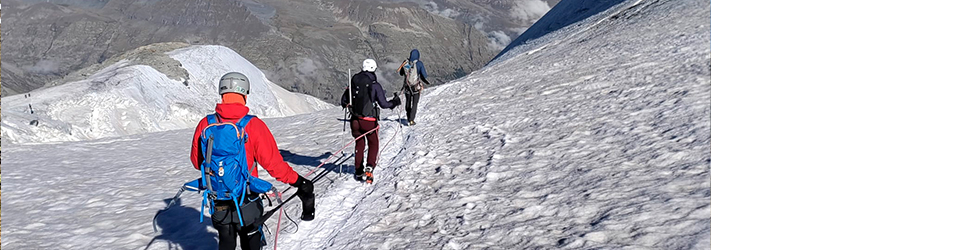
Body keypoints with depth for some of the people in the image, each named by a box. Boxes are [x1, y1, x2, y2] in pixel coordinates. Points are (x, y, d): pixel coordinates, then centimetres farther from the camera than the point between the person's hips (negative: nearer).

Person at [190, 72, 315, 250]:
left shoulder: (205, 124, -9)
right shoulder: (253, 125, -18)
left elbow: (196, 162, 3)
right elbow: (273, 163, -18)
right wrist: (298, 182, -7)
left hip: (218, 203, 3)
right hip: (246, 204, -2)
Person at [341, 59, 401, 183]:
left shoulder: (353, 83, 1)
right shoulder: (375, 85, -11)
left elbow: (343, 101, 8)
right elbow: (383, 104, -11)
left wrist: (347, 105, 32)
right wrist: (395, 102, 7)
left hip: (355, 119, 4)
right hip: (369, 120, -3)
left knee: (359, 143, 20)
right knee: (373, 144, 13)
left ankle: (358, 171, 22)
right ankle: (369, 168, -7)